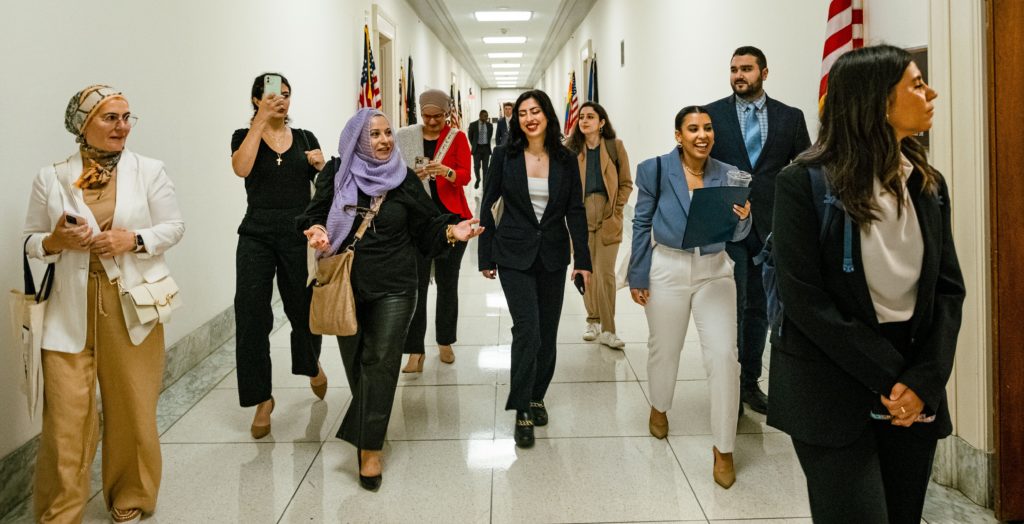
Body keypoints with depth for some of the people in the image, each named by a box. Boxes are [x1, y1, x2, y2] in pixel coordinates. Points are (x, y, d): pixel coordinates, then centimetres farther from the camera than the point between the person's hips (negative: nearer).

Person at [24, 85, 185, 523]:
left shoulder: (149, 171, 1)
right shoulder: (51, 178, 3)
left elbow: (174, 227, 2)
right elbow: (31, 241, 8)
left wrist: (134, 240, -15)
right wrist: (56, 241, -14)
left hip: (132, 305, 0)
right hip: (71, 310, 0)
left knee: (133, 408, 9)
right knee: (66, 416, -3)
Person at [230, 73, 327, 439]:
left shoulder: (305, 138, 12)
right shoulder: (244, 136, 5)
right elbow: (241, 168, -17)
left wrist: (321, 165, -11)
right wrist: (261, 120, -15)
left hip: (300, 234, 2)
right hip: (257, 234, -1)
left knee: (303, 309, 9)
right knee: (252, 316, -5)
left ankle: (312, 365, 41)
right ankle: (262, 399, 7)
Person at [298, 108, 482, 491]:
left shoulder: (404, 179, 2)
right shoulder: (337, 174, 1)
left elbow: (427, 227, 2)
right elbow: (315, 214, 2)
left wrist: (453, 231, -16)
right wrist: (317, 231, -20)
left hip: (393, 287, -1)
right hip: (347, 284, 1)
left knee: (381, 362, -5)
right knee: (355, 362, 9)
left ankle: (369, 447, 1)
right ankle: (370, 431, 32)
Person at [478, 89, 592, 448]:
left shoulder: (565, 160, 2)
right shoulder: (504, 156, -3)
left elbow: (576, 212, 4)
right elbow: (488, 206, 1)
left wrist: (583, 260, -1)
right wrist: (486, 257, 0)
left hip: (552, 256, 3)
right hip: (514, 255, -3)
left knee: (547, 332, 9)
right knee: (527, 329, -13)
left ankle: (536, 396, 29)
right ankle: (522, 412, -3)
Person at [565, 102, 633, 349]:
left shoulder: (615, 146, 0)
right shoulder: (571, 149, 4)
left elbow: (626, 183, 4)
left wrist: (616, 209, -4)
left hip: (608, 218, -2)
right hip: (580, 216, 2)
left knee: (605, 273, -6)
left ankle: (607, 330, -2)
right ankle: (593, 321, 22)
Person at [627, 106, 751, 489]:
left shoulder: (727, 174, 0)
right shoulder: (657, 169, -5)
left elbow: (734, 235, 3)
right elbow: (642, 224, -1)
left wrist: (742, 217, -20)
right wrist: (637, 277, -2)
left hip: (714, 271, 1)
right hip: (668, 268, -1)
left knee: (723, 355, -8)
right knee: (664, 349, 16)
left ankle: (723, 448, 5)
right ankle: (659, 407, 47)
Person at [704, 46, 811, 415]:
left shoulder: (790, 117, 6)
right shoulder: (712, 115, 2)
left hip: (771, 227, 2)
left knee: (760, 308, 11)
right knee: (732, 307, -3)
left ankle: (750, 382, 22)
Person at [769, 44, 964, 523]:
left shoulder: (929, 185, 7)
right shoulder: (805, 182, -10)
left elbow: (949, 288, 4)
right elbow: (805, 300, -14)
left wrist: (925, 380, -10)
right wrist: (889, 377, -15)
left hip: (915, 392, 5)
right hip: (831, 390, -5)